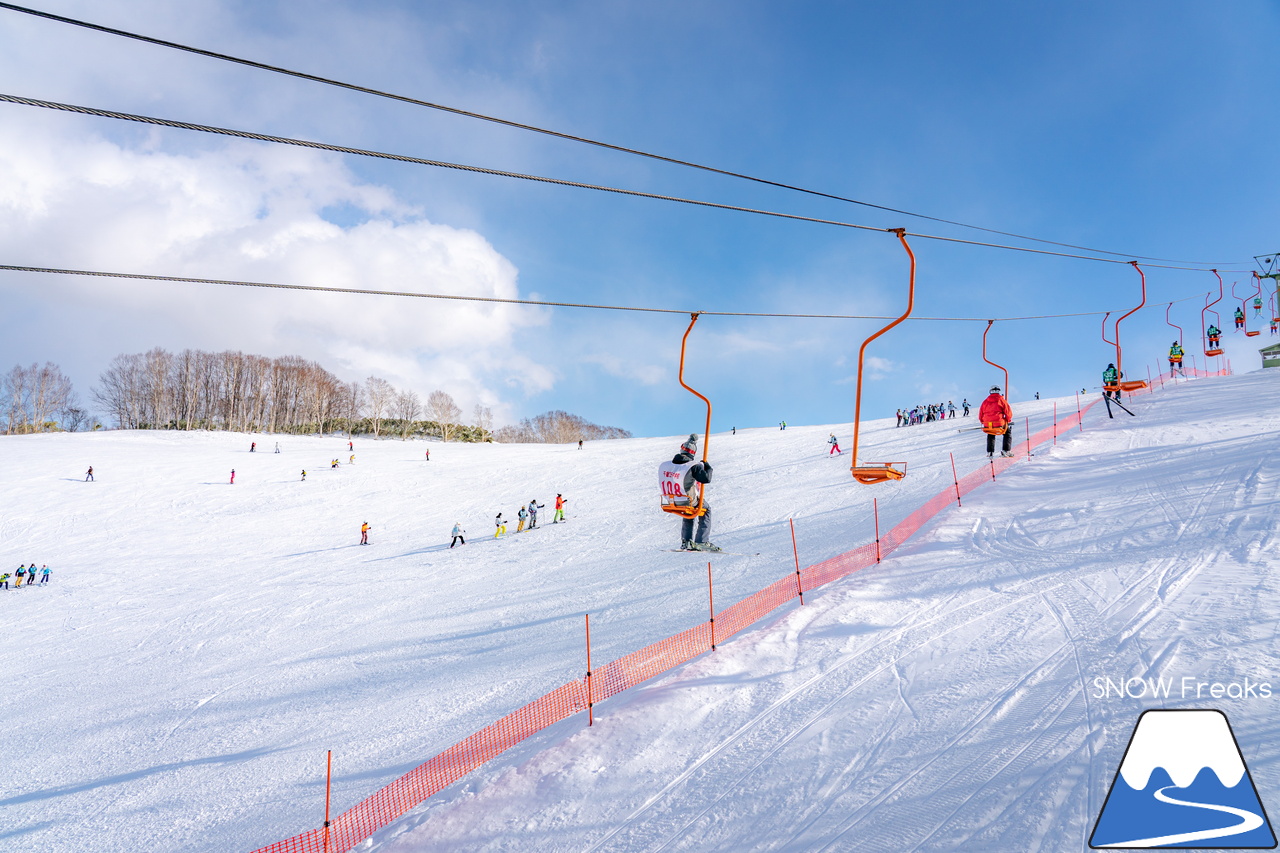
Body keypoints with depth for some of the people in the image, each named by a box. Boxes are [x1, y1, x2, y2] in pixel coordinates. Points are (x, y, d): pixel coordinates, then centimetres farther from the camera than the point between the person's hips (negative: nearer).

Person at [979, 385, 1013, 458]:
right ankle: (1005, 450, 13)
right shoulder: (1001, 400, 1)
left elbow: (980, 415, 12)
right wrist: (1008, 421, 17)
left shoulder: (985, 401, 10)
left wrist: (984, 422, 29)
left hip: (987, 425, 3)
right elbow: (1009, 413, -2)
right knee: (1008, 433, 25)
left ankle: (990, 452, 23)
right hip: (999, 424, -3)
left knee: (990, 435, 34)